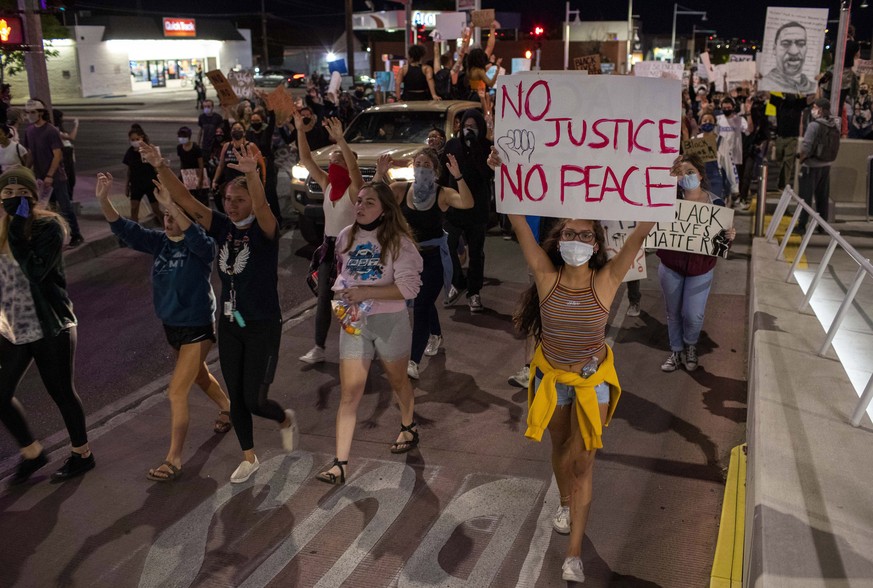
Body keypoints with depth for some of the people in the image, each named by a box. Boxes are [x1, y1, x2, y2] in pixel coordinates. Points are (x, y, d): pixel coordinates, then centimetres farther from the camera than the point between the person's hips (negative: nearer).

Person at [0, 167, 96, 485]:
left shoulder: (49, 226, -14)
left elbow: (35, 270, -29)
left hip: (51, 326, -6)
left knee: (61, 392, 8)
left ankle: (82, 453, 30)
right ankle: (32, 453, 32)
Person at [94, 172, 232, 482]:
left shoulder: (200, 246, -20)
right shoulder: (159, 241, -3)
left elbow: (196, 236, -44)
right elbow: (124, 229, -11)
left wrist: (171, 204, -54)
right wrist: (103, 199, -27)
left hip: (198, 327, -7)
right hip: (171, 325, 8)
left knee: (177, 393, -6)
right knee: (199, 375, 29)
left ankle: (174, 459, 7)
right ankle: (227, 407, 57)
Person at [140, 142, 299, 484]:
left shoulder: (264, 230, -14)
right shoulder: (222, 227, 0)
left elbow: (261, 206, -37)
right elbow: (184, 200, -7)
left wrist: (252, 174, -56)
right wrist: (161, 167, -22)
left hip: (263, 326, -5)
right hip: (229, 324, 5)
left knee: (254, 400, -3)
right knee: (236, 398, 12)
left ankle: (286, 421, 31)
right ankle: (249, 458, 31)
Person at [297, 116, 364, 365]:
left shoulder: (355, 189, -15)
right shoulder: (326, 183, 2)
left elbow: (354, 167, -35)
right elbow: (306, 160, -3)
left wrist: (340, 140, -46)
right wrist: (300, 130, -13)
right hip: (329, 246, 6)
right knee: (323, 297, 4)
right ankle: (319, 348, 8)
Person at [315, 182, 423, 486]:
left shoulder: (397, 241, -12)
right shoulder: (346, 237, 1)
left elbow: (409, 287, -19)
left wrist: (366, 292, -26)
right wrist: (341, 290, -1)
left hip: (390, 321, -3)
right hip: (354, 322, 3)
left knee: (397, 380, 20)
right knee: (349, 393, -2)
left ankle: (409, 426, 49)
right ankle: (340, 463, -1)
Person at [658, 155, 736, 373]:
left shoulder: (716, 203, -8)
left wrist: (730, 237, -25)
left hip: (701, 270, 0)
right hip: (670, 267, 0)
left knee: (693, 315, 3)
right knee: (673, 313, 15)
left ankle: (690, 346, 35)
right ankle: (676, 351, 37)